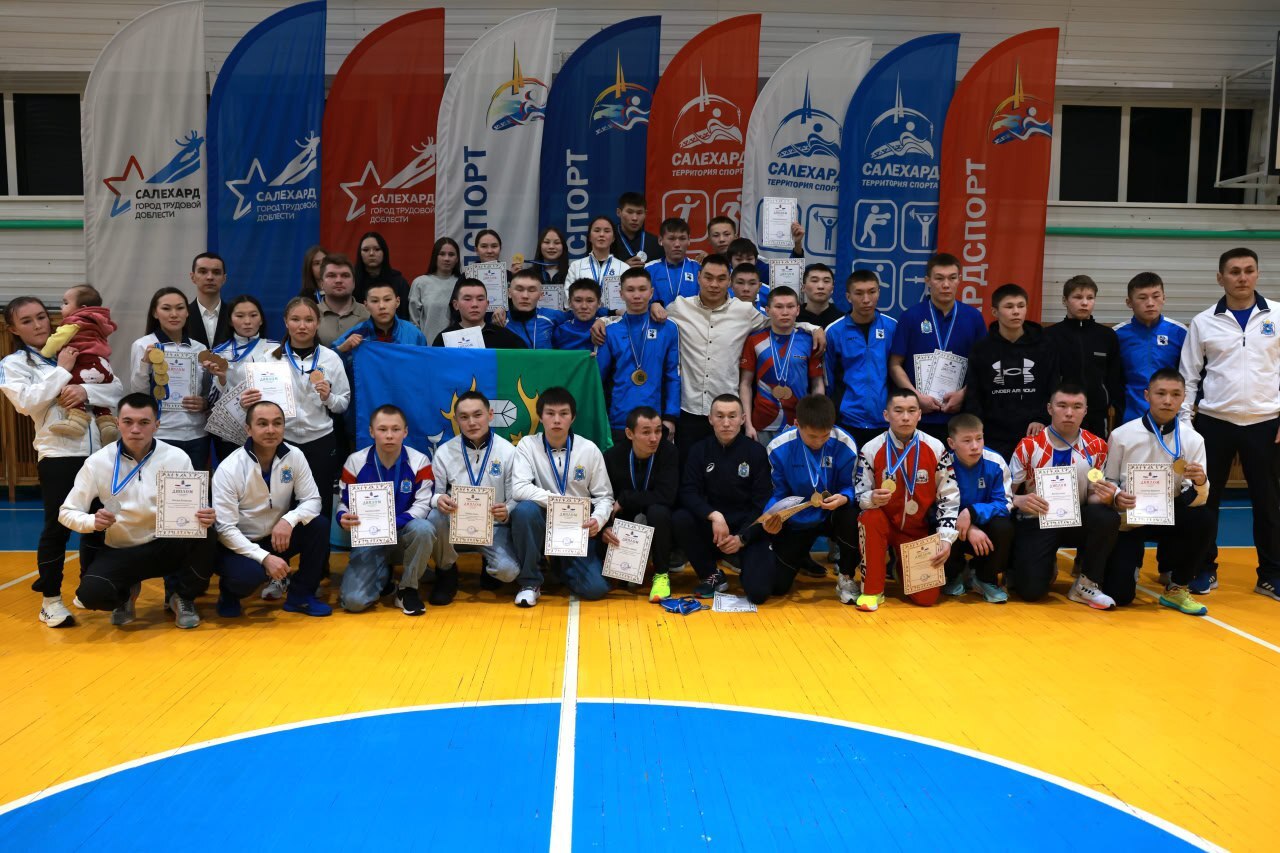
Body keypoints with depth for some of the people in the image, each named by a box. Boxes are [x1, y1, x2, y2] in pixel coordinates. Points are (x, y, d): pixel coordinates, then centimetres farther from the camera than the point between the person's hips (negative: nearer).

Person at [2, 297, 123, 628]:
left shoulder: (78, 351, 11)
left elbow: (118, 388, 3)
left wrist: (87, 391, -15)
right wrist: (62, 371, -11)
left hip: (98, 450, 4)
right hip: (58, 455, -3)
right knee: (57, 527, -3)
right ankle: (50, 600, 10)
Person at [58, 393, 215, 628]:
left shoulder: (177, 458, -9)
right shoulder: (97, 462, -8)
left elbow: (195, 509, -3)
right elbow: (67, 512, -2)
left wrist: (205, 518, -29)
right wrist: (93, 522, -25)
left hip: (166, 546, 0)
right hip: (118, 551, 0)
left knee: (202, 537, -32)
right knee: (91, 594, -29)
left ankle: (181, 596, -1)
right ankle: (125, 594, 11)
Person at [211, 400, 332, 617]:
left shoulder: (294, 456, -9)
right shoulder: (229, 469, -20)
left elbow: (312, 500, -8)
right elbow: (225, 529, -22)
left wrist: (289, 520, -30)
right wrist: (264, 558, -32)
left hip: (277, 538, 4)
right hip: (239, 544, -4)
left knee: (319, 525, -21)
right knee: (248, 574, -35)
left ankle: (300, 595, -3)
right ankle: (229, 592, 5)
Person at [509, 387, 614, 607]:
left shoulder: (589, 449, -4)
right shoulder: (528, 445, -7)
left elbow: (604, 496, 0)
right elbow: (519, 489, -20)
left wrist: (598, 519, -21)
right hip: (543, 524, -1)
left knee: (596, 588, -18)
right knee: (525, 509, -35)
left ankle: (564, 565, 20)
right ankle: (530, 581, -14)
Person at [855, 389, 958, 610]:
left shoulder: (936, 449, -8)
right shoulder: (871, 449, -12)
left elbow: (949, 497, -4)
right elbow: (860, 495, -8)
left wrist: (945, 539, -12)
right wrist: (872, 499, -32)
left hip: (919, 530, 1)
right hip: (884, 524, -1)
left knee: (926, 597, -12)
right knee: (870, 517, -37)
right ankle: (872, 590, -21)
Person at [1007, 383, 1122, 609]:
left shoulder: (1096, 447, -1)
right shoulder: (1029, 446, -8)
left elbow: (1093, 497, 3)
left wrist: (1104, 497, -21)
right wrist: (1020, 501, -29)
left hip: (1076, 519, 3)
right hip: (1036, 522, -2)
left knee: (1107, 517, -33)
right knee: (1031, 590, -22)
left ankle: (1087, 584, -11)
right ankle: (1047, 566, 18)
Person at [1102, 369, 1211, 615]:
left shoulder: (1193, 439, -6)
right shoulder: (1122, 435, -11)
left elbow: (1197, 500, -8)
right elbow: (1107, 482, -1)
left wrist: (1200, 483, -30)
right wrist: (1116, 497, -23)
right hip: (1127, 520, -2)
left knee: (1204, 519, -31)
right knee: (1120, 594, -15)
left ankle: (1176, 588, -7)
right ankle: (1131, 560, 25)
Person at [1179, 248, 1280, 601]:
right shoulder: (1203, 322, 1)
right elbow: (1189, 376, 4)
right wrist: (1183, 420, 0)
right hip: (1214, 422, 0)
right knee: (1206, 498, 5)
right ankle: (1205, 569, 17)